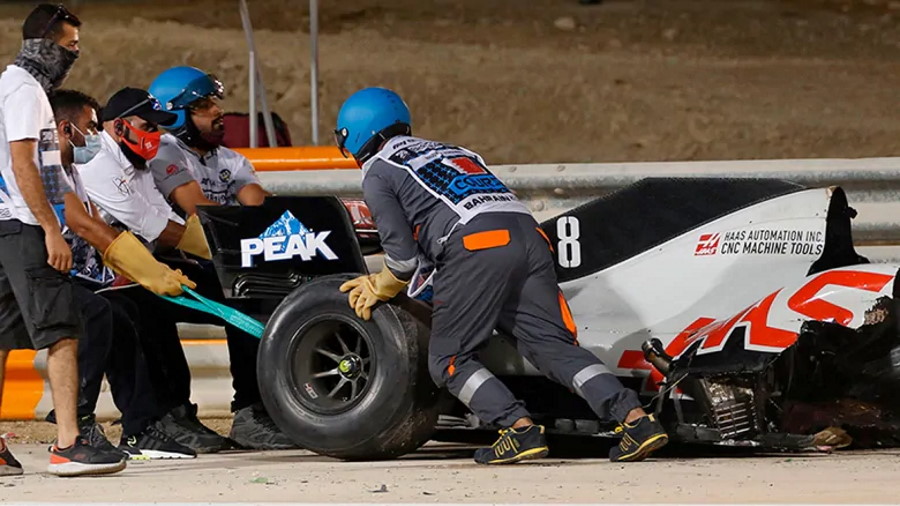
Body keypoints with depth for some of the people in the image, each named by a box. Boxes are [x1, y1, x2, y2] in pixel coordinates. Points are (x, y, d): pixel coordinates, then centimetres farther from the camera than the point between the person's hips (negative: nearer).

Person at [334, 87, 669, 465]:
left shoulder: (376, 172, 15)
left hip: (475, 248, -6)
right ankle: (635, 418, -16)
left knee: (449, 361, 5)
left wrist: (379, 289, 24)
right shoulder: (451, 151, 37)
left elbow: (403, 256, 6)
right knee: (555, 346, 2)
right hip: (527, 234, 6)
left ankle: (520, 430, -14)